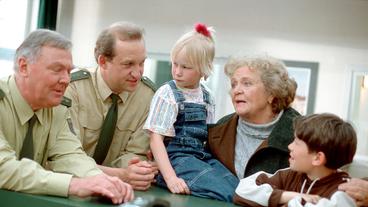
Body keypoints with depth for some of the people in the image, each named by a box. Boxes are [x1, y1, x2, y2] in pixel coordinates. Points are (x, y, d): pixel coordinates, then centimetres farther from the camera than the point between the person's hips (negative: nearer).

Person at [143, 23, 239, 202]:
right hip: (176, 158, -6)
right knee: (227, 195, -25)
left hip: (202, 158, 6)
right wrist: (170, 177, -22)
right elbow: (155, 139, -12)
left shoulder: (206, 98, 10)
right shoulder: (167, 94, -6)